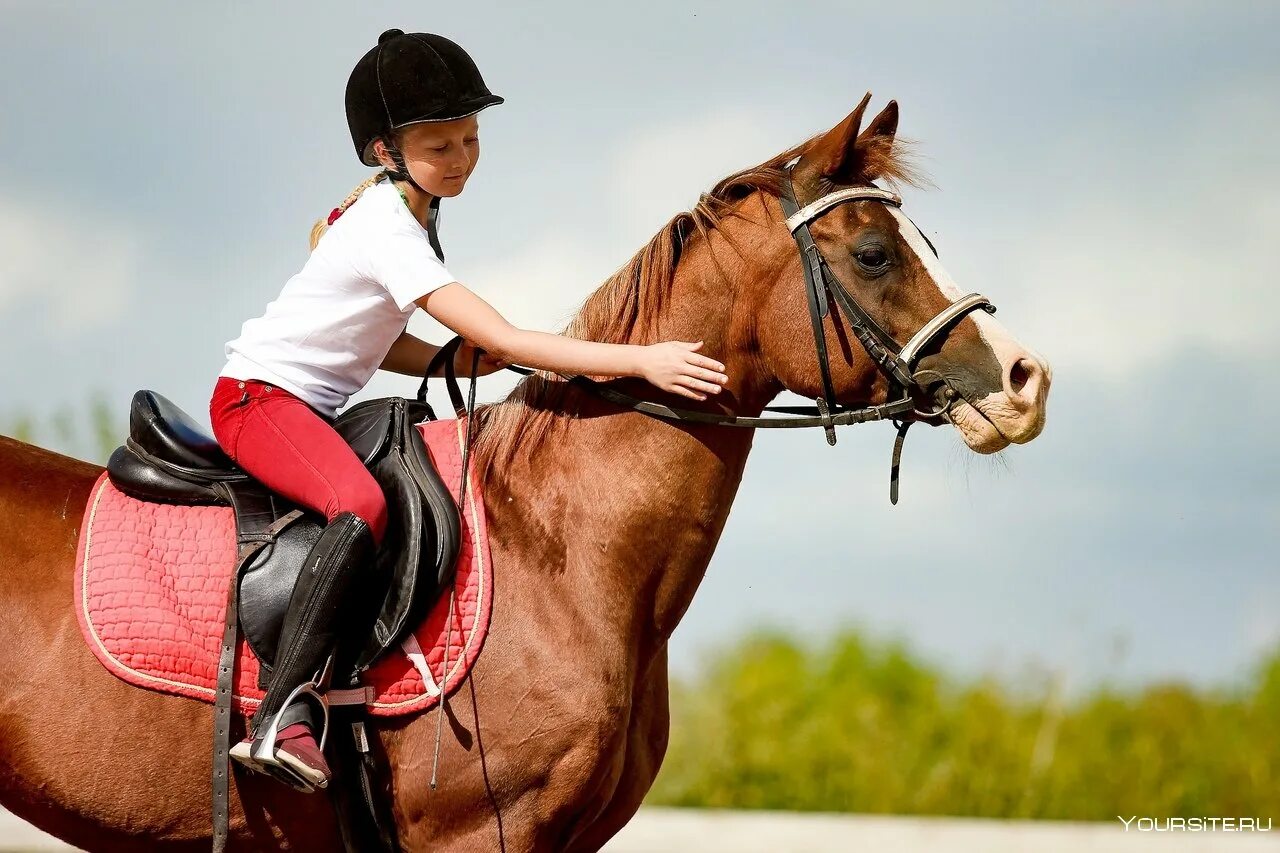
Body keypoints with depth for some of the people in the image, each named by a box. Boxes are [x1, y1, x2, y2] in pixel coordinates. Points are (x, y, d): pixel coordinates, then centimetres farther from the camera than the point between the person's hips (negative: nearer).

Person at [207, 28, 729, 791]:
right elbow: (504, 338, -28)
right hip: (257, 397, -11)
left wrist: (463, 361, -6)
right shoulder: (387, 233, -22)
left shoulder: (410, 212, 9)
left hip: (312, 409, 11)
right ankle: (281, 718, -41)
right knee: (362, 505, -34)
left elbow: (383, 342, 12)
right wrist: (640, 361, -31)